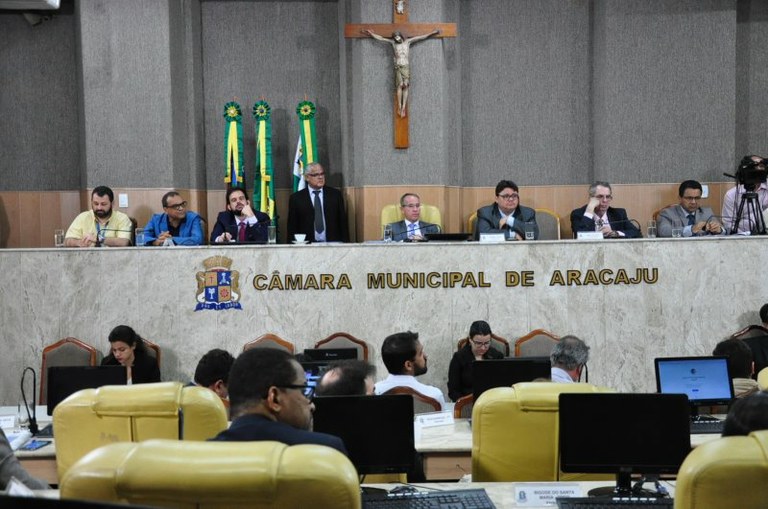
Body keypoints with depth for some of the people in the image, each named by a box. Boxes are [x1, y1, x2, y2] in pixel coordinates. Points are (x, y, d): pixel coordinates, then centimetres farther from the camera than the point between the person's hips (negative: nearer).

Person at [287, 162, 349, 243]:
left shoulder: (335, 194, 11)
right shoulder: (296, 198, 6)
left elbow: (343, 222, 10)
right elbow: (292, 228, 6)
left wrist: (345, 244, 2)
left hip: (333, 243, 1)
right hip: (308, 245, -1)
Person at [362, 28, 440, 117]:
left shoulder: (408, 41, 9)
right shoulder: (393, 42, 8)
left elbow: (421, 37, 10)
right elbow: (380, 38, 11)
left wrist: (431, 33, 10)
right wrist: (371, 33, 9)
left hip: (406, 66, 1)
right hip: (398, 66, -1)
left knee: (406, 86, -8)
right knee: (400, 85, -12)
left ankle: (404, 107, -11)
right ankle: (399, 107, -13)